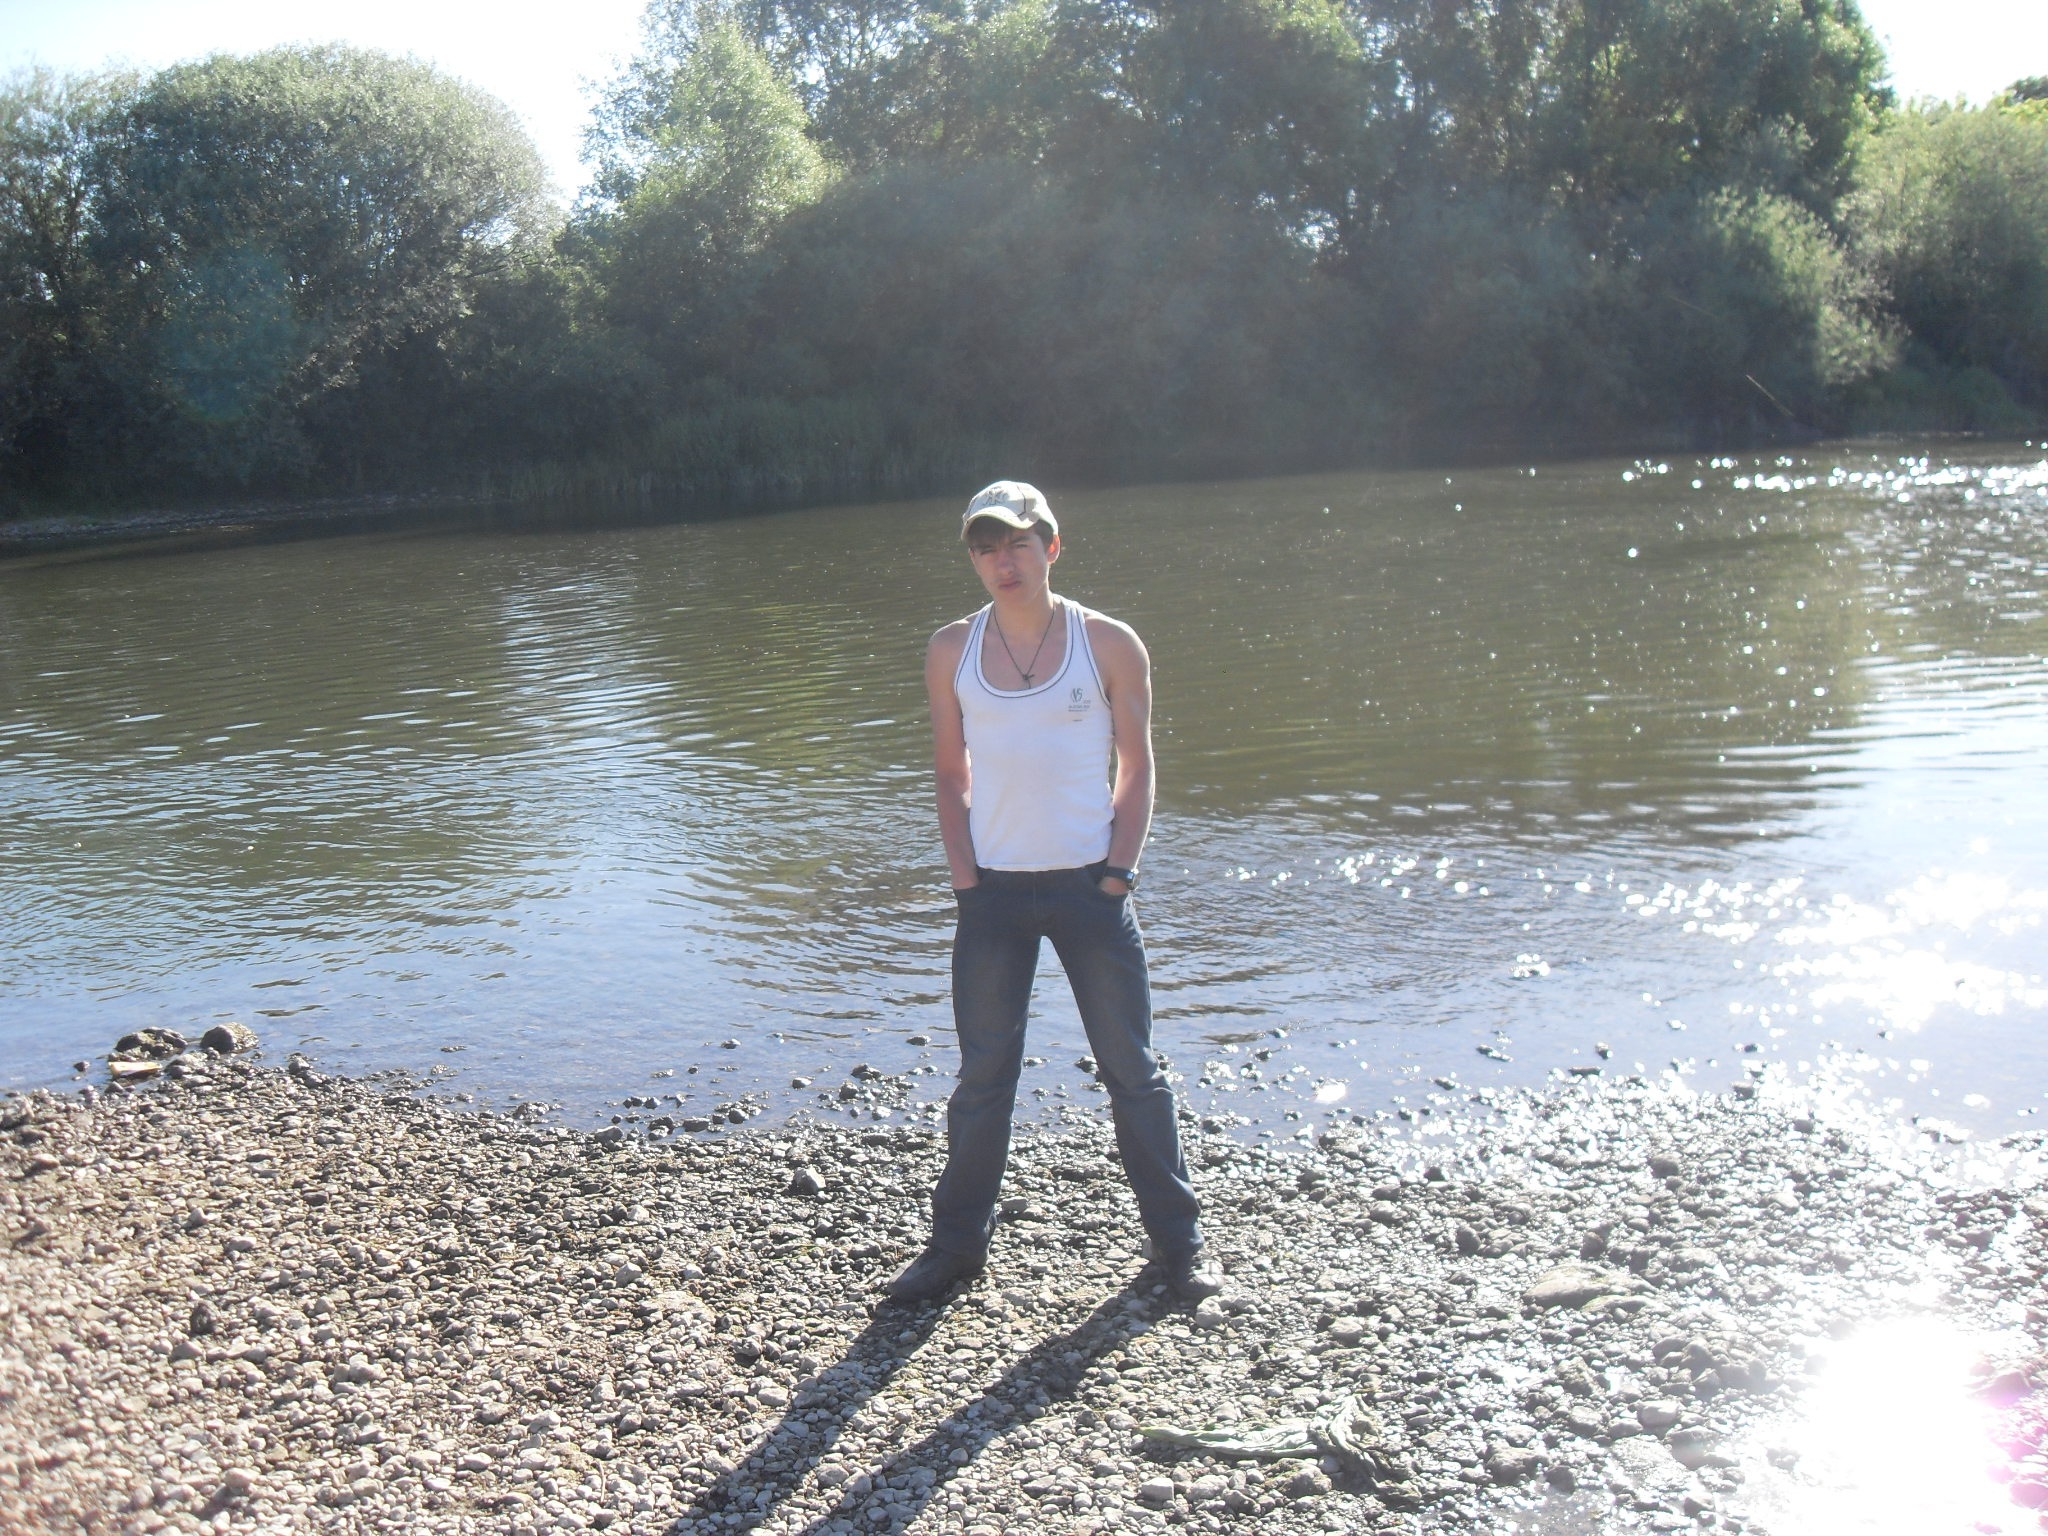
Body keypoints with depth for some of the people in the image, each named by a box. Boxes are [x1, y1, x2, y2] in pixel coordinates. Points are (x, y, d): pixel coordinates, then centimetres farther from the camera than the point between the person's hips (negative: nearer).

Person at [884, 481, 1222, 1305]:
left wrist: (1116, 872, -6)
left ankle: (1178, 1238, 21)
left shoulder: (1108, 644, -3)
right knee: (982, 1075, 10)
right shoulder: (952, 650, 3)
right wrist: (964, 872, 0)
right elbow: (950, 770, 10)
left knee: (1133, 1070, 8)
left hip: (1088, 884, -1)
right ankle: (957, 1242, 23)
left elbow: (1136, 767, 2)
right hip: (994, 889, 2)